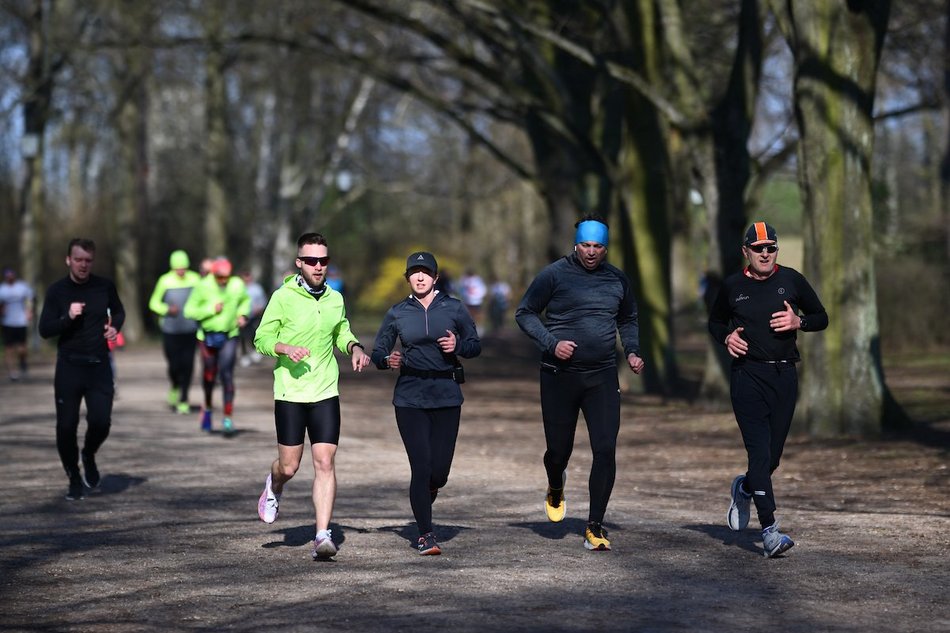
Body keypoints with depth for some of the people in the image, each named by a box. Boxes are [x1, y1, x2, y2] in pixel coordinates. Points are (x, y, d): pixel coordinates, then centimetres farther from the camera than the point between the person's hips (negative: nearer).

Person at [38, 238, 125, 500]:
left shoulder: (104, 286, 1)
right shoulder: (57, 290, -4)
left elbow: (118, 311, 20)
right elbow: (44, 330, -5)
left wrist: (115, 326, -1)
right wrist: (68, 317, -20)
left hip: (99, 365, 1)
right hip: (69, 366, -1)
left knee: (101, 422, -9)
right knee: (66, 426, 0)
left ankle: (89, 456, 25)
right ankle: (74, 479, 19)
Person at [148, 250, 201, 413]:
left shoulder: (195, 279, -2)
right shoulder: (165, 281, -7)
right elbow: (154, 303, 2)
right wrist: (167, 309, -15)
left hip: (190, 331, 1)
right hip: (170, 331, -1)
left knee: (187, 365, -4)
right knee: (174, 365, 0)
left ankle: (183, 400, 6)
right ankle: (175, 387, 33)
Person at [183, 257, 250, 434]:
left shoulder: (237, 285, -5)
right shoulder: (203, 287, -12)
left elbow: (245, 300, 18)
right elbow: (189, 311, -11)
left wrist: (242, 314, 1)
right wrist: (211, 309, -21)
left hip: (229, 336, 0)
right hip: (208, 337, 0)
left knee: (226, 375, -13)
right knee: (209, 376, 9)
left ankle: (228, 418, -11)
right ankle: (207, 408, 39)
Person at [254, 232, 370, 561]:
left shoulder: (335, 299, 7)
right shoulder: (283, 297, -6)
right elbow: (262, 338, -3)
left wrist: (354, 347, 3)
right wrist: (286, 348, -22)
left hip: (325, 393, 3)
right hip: (289, 394, -2)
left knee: (325, 462, -8)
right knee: (289, 466, 4)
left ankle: (323, 536, -8)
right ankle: (273, 488, 42)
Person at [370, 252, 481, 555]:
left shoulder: (453, 308, 5)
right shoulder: (397, 313, 5)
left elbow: (475, 345, 10)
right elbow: (378, 351, 9)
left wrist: (458, 346, -11)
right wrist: (388, 360, -13)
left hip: (447, 397, 1)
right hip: (410, 397, -1)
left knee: (439, 471, 1)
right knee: (421, 467, -8)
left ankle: (423, 502, 36)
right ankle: (426, 534, 3)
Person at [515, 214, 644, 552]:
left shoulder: (617, 279, 7)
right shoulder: (554, 274, -4)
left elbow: (628, 319, 24)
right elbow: (524, 313, 1)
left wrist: (631, 351, 7)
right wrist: (551, 343, -13)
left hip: (602, 377, 2)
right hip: (559, 377, -2)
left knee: (606, 451, -9)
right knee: (559, 449, 6)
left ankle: (594, 528, -2)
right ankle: (555, 491, 43)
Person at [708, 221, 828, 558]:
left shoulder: (791, 280, 6)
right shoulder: (732, 286, 6)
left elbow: (821, 318, 13)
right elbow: (715, 321, 21)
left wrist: (799, 322, -8)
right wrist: (727, 337, 0)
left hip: (785, 376, 2)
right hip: (748, 375, -2)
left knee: (773, 455, 6)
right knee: (760, 452, -13)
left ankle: (744, 488, 40)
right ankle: (769, 531, -15)